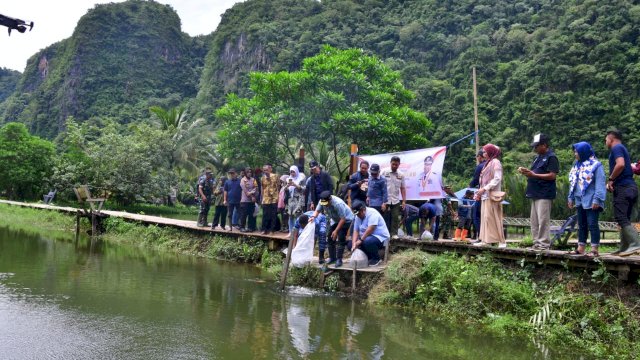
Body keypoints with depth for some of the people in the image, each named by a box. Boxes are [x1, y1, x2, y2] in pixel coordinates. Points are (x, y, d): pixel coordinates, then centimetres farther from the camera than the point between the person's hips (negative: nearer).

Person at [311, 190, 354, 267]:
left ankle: (339, 259, -11)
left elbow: (343, 219, -32)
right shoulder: (322, 201, -21)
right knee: (330, 238, 4)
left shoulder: (338, 203, -39)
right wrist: (313, 217, -32)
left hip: (346, 219, -7)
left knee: (341, 238, -18)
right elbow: (317, 210, -9)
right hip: (335, 220, 7)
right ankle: (332, 258, 17)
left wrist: (336, 231, -30)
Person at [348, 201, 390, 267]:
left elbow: (370, 229, -28)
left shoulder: (372, 213, -19)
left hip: (380, 237, -9)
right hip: (366, 238, 9)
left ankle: (376, 258, -10)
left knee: (367, 242, -38)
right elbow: (356, 231, -1)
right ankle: (369, 257, 7)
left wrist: (360, 240, -26)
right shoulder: (358, 217, 6)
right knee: (350, 244, -2)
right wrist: (354, 244, -17)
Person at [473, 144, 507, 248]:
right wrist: (480, 193, 12)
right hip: (485, 196, 9)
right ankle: (485, 240, 9)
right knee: (485, 218, 7)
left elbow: (497, 179, -17)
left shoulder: (495, 162, -8)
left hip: (492, 196, -9)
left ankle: (501, 241, -5)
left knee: (492, 218, -9)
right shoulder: (488, 163, 19)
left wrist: (484, 189, -22)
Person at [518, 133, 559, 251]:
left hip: (545, 195, -9)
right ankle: (537, 243, 15)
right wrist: (526, 172, 5)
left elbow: (552, 175, -16)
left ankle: (544, 244, -5)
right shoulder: (539, 157, 19)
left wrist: (533, 175, -19)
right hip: (535, 193, 9)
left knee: (543, 220, -8)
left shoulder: (551, 157, -8)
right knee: (534, 220, 10)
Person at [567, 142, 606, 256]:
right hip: (580, 201, 8)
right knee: (581, 224, 12)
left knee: (592, 224, -6)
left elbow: (600, 183, -14)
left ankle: (594, 249, -2)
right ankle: (581, 248, 18)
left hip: (591, 201, -8)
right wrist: (570, 197, 14)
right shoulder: (577, 165, 15)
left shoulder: (595, 165, -9)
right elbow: (573, 183, 18)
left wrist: (597, 199, -20)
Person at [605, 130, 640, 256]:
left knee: (621, 218, -13)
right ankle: (624, 248, 12)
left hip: (623, 187, -10)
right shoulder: (623, 149, 25)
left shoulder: (616, 148, -5)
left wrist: (610, 179, -12)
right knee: (624, 219, 11)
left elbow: (620, 164, -23)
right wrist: (611, 182, 11)